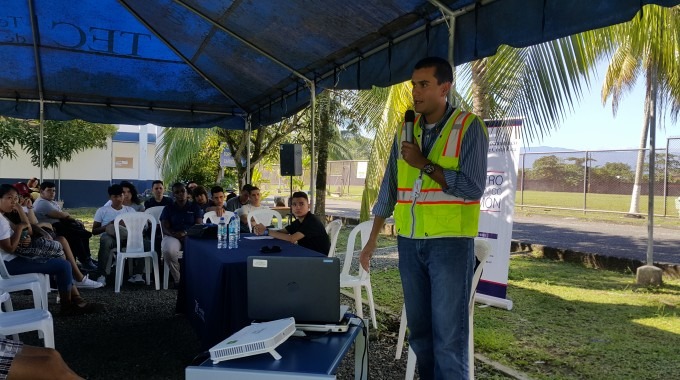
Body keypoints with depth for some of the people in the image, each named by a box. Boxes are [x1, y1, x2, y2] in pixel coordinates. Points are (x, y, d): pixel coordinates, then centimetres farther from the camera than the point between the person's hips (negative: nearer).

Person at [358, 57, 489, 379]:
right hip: (409, 242, 5)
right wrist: (372, 240, 11)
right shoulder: (405, 131, 10)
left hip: (450, 242, -5)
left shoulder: (469, 127, -5)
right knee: (419, 328, 13)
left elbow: (473, 188, -13)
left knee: (448, 334, -1)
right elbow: (389, 188, 12)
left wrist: (425, 164, -12)